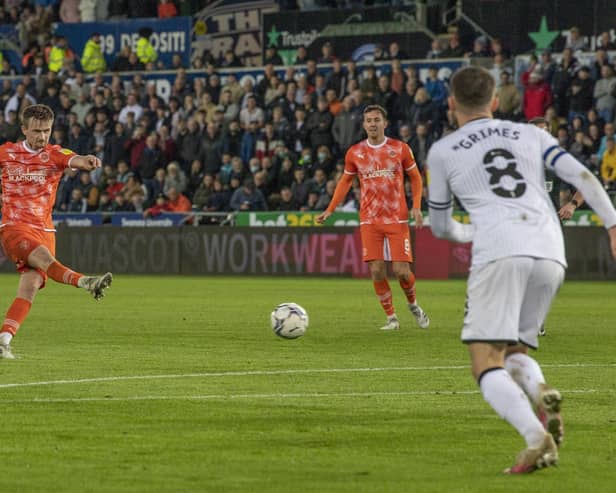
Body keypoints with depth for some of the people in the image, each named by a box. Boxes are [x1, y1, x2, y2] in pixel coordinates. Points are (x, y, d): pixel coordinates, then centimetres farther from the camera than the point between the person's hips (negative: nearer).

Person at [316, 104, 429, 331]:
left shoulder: (400, 149, 1)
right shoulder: (355, 153, 5)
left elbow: (416, 178, 10)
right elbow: (345, 182, 17)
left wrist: (416, 206, -4)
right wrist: (329, 210, 10)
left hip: (397, 219, -1)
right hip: (369, 221, 1)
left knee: (401, 270, -7)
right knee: (376, 271, -8)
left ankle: (413, 305, 23)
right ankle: (391, 318, 7)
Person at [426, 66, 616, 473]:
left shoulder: (442, 152, 17)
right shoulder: (531, 135, 23)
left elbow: (440, 227, 27)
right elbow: (583, 177, 9)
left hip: (499, 252, -4)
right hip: (550, 253, 4)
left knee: (486, 365, -6)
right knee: (515, 351, 19)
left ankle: (537, 437, -31)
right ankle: (541, 392, -15)